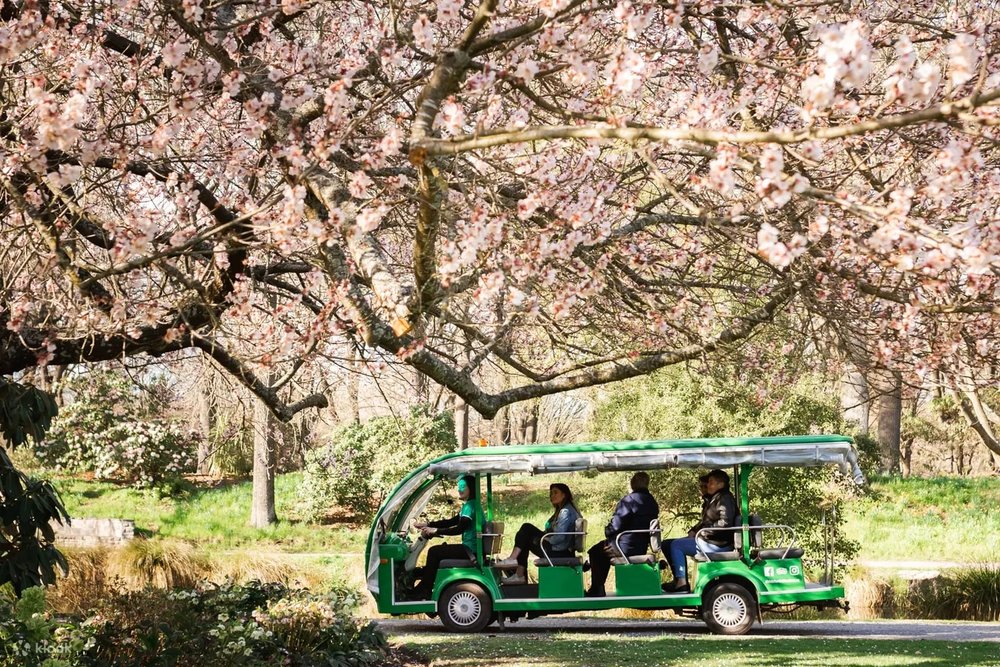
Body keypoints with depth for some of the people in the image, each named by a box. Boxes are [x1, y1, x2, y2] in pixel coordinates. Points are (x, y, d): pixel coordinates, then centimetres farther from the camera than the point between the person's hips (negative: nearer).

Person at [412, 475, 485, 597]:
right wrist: (427, 525, 10)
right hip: (471, 547, 10)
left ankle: (425, 591, 0)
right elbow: (452, 522, 17)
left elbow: (459, 529, -23)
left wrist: (436, 530, -18)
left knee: (434, 552, -9)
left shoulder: (470, 505, -15)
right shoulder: (469, 504, 16)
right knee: (437, 550, 16)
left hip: (470, 549, -10)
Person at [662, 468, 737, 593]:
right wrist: (693, 530, 8)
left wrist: (705, 531, -20)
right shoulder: (714, 498, 17)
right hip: (711, 540, 11)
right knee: (677, 544, 17)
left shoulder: (725, 499, -15)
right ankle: (680, 580, 12)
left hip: (718, 544, -11)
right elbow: (706, 521, 24)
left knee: (676, 545, -10)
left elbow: (725, 522, -26)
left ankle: (681, 582, -10)